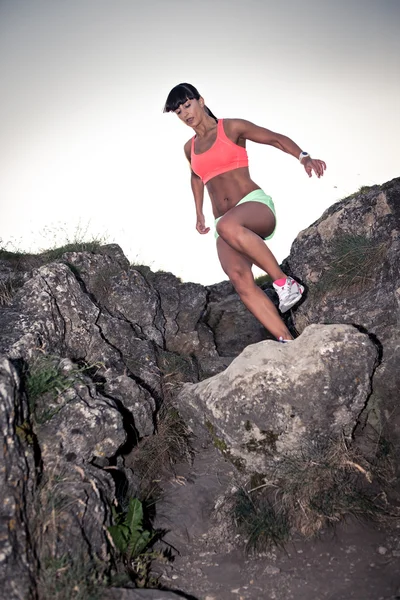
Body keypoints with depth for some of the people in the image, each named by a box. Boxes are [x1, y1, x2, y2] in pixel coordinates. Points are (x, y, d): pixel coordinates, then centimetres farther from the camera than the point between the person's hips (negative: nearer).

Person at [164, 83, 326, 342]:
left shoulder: (231, 128, 7)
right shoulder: (190, 148, 21)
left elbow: (277, 138, 5)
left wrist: (304, 157, -12)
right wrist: (199, 213, 37)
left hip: (256, 204, -4)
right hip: (225, 222, 4)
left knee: (228, 226, -42)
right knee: (240, 279, -25)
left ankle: (285, 282, -28)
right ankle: (289, 342, -28)